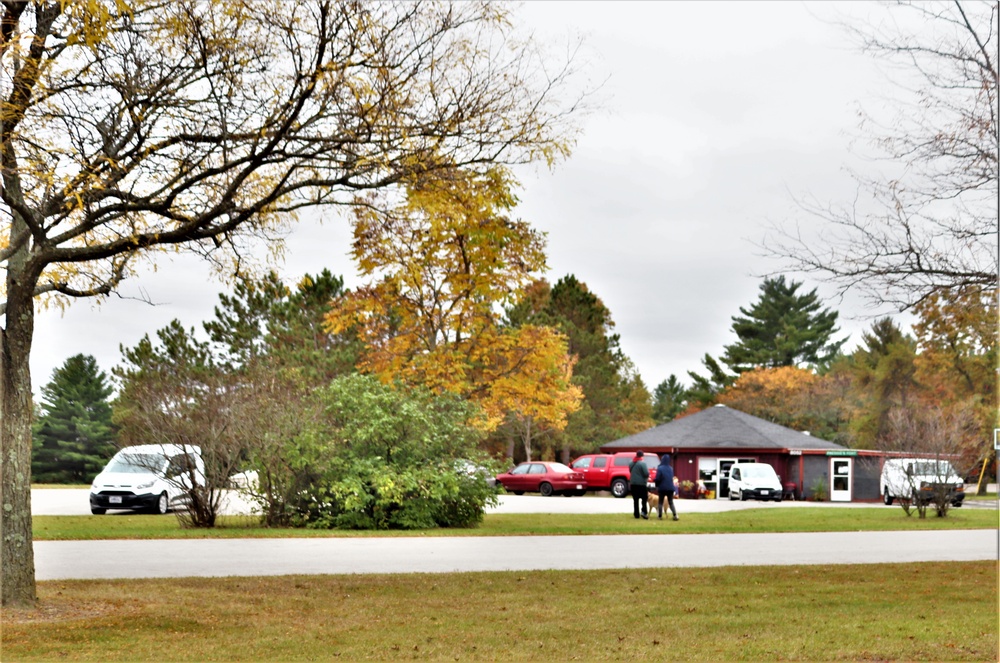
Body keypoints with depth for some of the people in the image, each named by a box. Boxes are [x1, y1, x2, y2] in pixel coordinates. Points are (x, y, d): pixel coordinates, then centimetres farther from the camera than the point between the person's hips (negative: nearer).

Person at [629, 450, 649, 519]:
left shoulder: (631, 464, 6)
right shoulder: (642, 464, -16)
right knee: (644, 498, 4)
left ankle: (636, 514, 9)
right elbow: (646, 474, -18)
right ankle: (644, 511, -12)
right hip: (641, 483, -5)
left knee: (635, 499, 10)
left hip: (633, 483, 5)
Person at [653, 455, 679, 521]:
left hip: (662, 488, -3)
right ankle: (675, 515, -8)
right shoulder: (671, 469, 2)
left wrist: (656, 485, 5)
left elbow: (658, 479, -13)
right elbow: (672, 478, 9)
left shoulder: (660, 468, -13)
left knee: (660, 502, 9)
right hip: (670, 488, 3)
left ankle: (660, 516, 6)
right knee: (671, 502, 8)